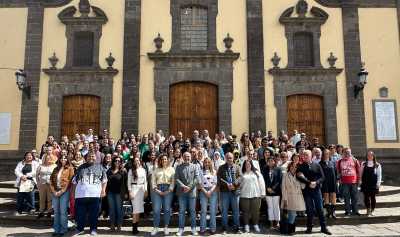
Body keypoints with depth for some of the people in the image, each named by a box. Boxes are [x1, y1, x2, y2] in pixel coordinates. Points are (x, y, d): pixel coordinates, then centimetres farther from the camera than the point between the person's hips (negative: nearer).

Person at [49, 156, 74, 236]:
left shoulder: (69, 168, 3)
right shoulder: (56, 169, 16)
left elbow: (69, 181, -6)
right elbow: (51, 180, 11)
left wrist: (61, 191, -11)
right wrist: (54, 191, -2)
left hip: (64, 192, -5)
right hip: (55, 192, 5)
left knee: (63, 211, -4)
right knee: (56, 211, 8)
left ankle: (63, 230, 3)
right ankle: (56, 229, 16)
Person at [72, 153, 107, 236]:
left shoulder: (100, 167, 9)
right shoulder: (81, 167, 12)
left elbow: (104, 180, 9)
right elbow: (74, 181, 15)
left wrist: (103, 190, -1)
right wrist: (74, 191, 9)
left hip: (95, 194, -1)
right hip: (81, 194, 1)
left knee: (94, 214, 5)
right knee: (80, 214, 6)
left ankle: (93, 229, 18)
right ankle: (79, 229, 23)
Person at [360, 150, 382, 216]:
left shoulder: (377, 165, 0)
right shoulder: (363, 164, 5)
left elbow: (379, 175, 1)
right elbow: (361, 173, 9)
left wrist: (378, 183, -5)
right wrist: (361, 181, 4)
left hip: (373, 184, -1)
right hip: (365, 184, 1)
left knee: (373, 197, 5)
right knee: (366, 197, 4)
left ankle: (372, 210, 19)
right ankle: (368, 210, 18)